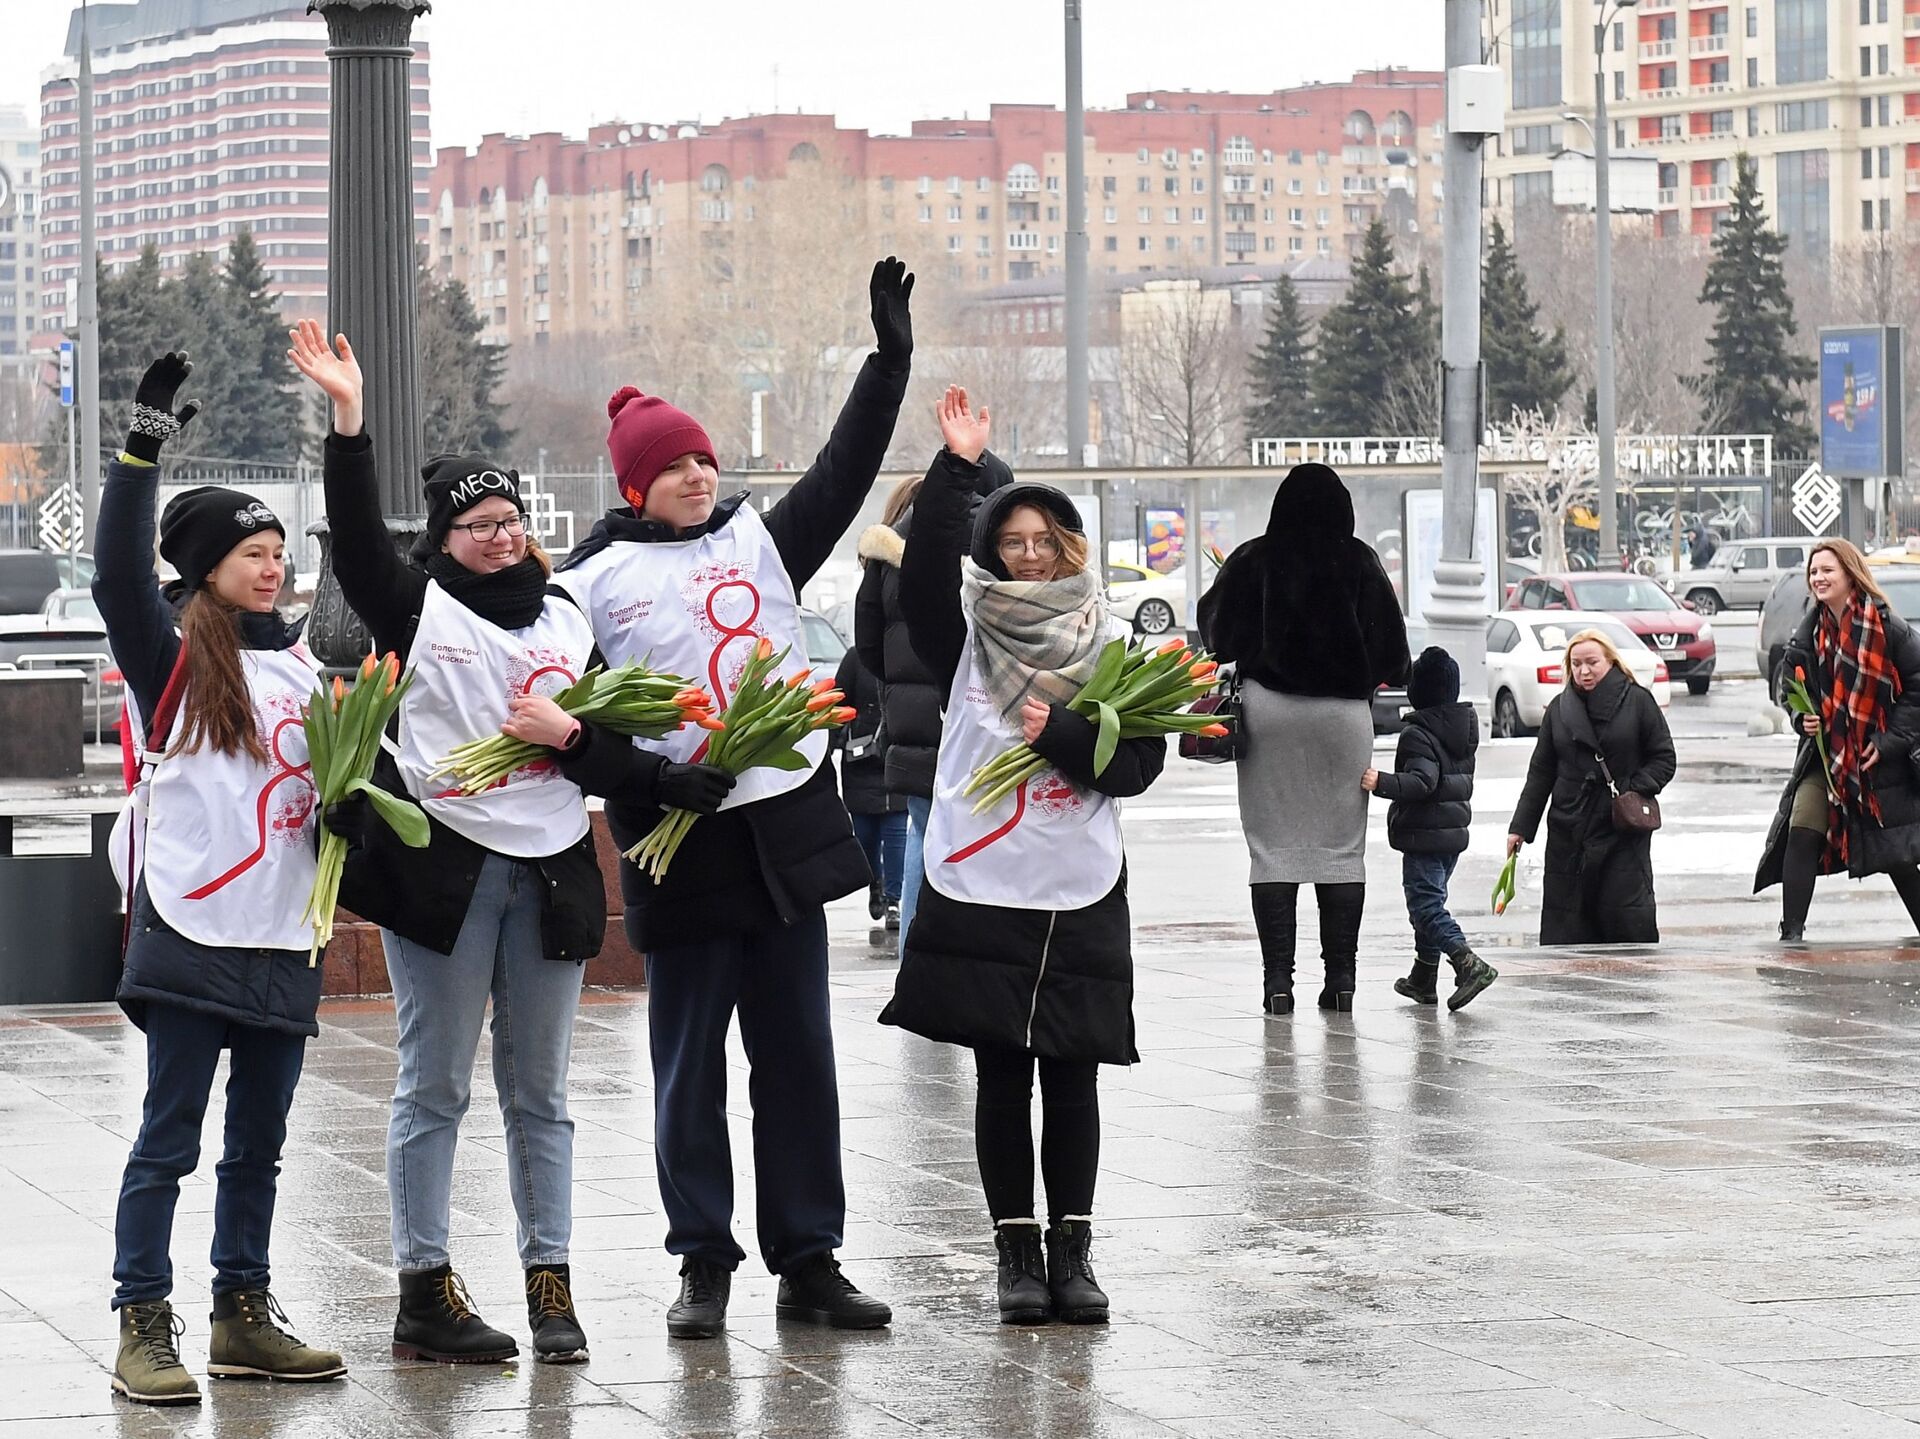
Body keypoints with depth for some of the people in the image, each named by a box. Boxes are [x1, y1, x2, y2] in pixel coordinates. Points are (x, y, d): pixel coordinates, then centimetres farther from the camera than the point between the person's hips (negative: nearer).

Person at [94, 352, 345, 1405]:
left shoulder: (298, 666, 14)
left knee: (258, 1144, 12)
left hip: (282, 939, 6)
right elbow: (118, 578, -22)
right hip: (191, 933, -6)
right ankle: (144, 1328, 0)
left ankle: (244, 1317, 20)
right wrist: (144, 448, -27)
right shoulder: (174, 657, -5)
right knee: (170, 1139, -3)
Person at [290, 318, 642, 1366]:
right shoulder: (419, 608, 3)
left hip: (549, 875, 4)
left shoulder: (567, 624, 14)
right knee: (433, 1089, 0)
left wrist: (568, 736, -6)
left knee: (539, 1094, 8)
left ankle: (551, 1290, 13)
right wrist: (348, 421, -25)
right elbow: (356, 540, -15)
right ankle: (424, 1294, 4)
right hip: (441, 872, -4)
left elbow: (616, 763, 15)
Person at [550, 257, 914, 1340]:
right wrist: (647, 780, -15)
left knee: (799, 1054, 7)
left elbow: (845, 473, 2)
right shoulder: (595, 581, 1)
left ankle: (810, 1261, 14)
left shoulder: (759, 540, 10)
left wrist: (891, 359, -6)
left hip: (788, 830, 3)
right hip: (681, 845, -3)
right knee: (691, 1063, 3)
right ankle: (705, 1263, 12)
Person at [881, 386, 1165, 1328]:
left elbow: (1139, 764, 1)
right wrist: (956, 468, -20)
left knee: (1072, 1080, 4)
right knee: (1001, 1078, 3)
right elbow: (924, 572, -13)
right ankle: (1017, 1251, 9)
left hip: (1081, 898, 1)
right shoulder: (970, 637, 5)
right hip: (980, 892, -1)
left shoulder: (1111, 650, 8)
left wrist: (1060, 732, -14)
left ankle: (1072, 1249, 12)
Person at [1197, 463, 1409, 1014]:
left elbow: (1216, 632, 5)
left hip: (1269, 707, -1)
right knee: (1342, 845, 7)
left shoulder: (1253, 561, -4)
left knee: (1274, 844, 2)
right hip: (1345, 711, 1)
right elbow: (1391, 645, 1)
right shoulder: (1361, 563, -3)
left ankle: (1278, 978, -5)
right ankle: (1340, 976, 4)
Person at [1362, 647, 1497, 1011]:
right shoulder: (1465, 726, 11)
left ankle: (1469, 964, -25)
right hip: (1455, 829, 9)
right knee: (1430, 901, 18)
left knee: (1426, 905, -9)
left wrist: (1382, 783, -35)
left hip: (1423, 835, -9)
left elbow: (1423, 781, -28)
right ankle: (1423, 980, 24)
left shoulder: (1417, 733, -16)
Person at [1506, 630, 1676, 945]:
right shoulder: (1560, 708, 10)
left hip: (1624, 831, -3)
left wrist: (1637, 790, -14)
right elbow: (1540, 772, 12)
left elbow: (1664, 759, 3)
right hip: (1568, 831, 3)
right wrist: (1521, 826, 8)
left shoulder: (1637, 701, 0)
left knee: (1627, 913, -7)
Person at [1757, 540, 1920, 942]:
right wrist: (1802, 718, -6)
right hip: (1824, 753, 4)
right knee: (1800, 836, -13)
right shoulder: (1808, 634, 4)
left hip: (1880, 759, -4)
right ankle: (1792, 934, -10)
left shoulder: (1887, 628, -11)